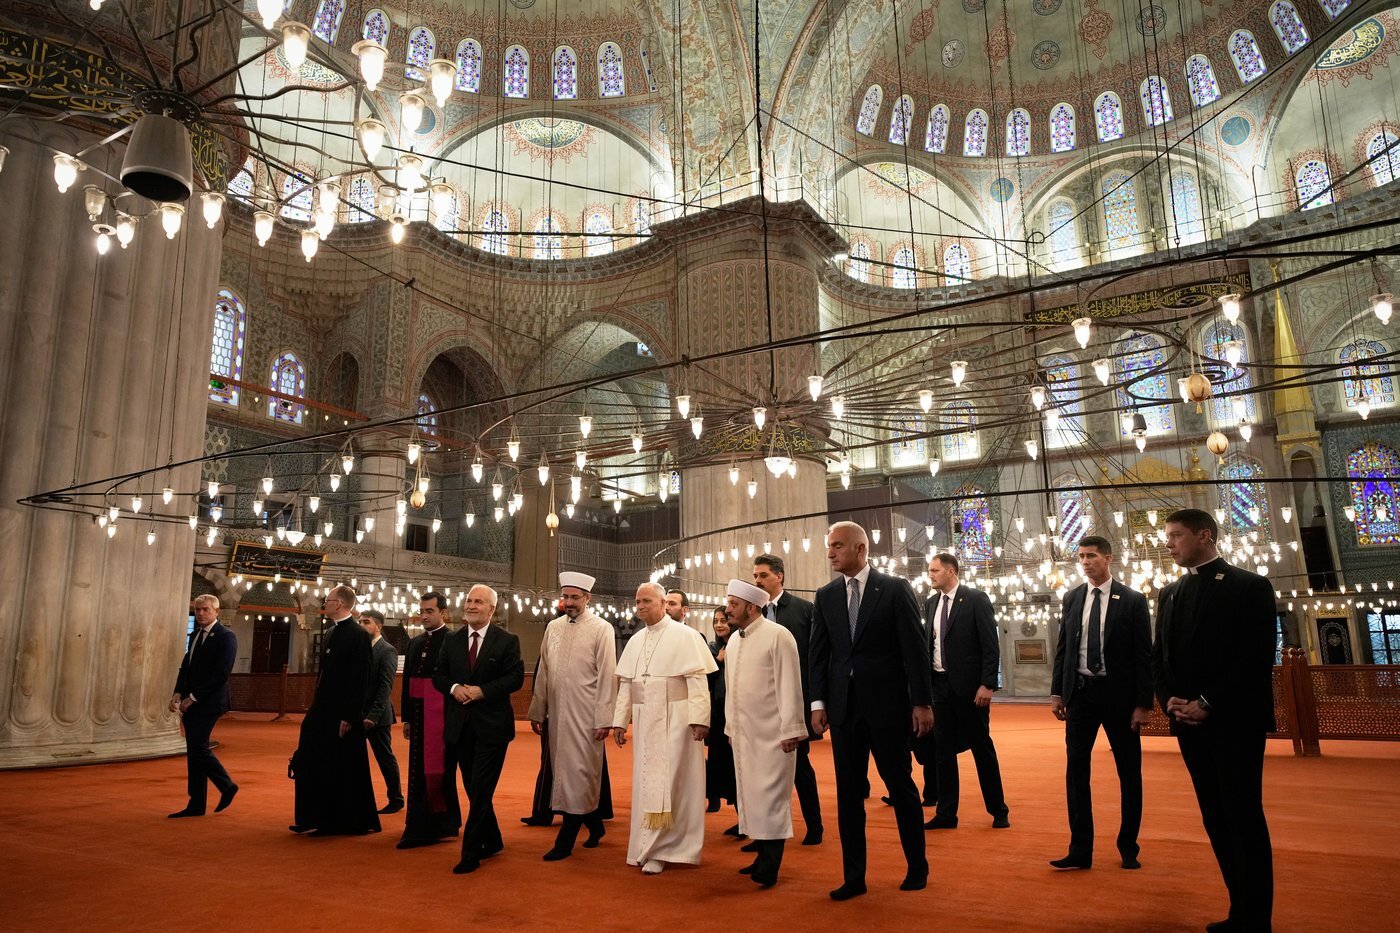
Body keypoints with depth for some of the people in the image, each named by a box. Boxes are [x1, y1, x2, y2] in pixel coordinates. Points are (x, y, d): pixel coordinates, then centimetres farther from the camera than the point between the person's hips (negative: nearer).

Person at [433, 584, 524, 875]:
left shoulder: (507, 641, -5)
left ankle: (470, 853, 5)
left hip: (492, 725, -5)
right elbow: (438, 675, 9)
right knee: (474, 790, 15)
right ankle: (492, 841, 32)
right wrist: (454, 688, -12)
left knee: (480, 790, -4)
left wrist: (482, 690, -20)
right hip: (461, 726, 5)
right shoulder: (452, 640, 8)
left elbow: (516, 677, -11)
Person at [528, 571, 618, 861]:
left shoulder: (601, 629, -4)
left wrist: (604, 718, -11)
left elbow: (607, 676, -7)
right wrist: (537, 710, 11)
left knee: (578, 773, -3)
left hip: (585, 714, -5)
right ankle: (594, 824, 31)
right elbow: (543, 672, 13)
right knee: (563, 771, 12)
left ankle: (565, 841, 6)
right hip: (557, 712, 5)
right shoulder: (553, 627, 10)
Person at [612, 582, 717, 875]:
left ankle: (656, 850, 5)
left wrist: (699, 718, -19)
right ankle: (651, 846, 21)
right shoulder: (635, 641, 12)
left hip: (675, 719, -6)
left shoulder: (685, 636, -6)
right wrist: (620, 720, 8)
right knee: (646, 783, 10)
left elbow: (697, 680, -11)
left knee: (669, 783, -3)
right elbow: (625, 684, 13)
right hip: (644, 721, 6)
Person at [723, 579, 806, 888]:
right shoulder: (734, 641, 11)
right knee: (750, 794, 10)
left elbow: (789, 685, -13)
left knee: (770, 796, -3)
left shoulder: (777, 636, -11)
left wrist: (790, 730, -16)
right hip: (743, 733, 7)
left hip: (772, 733, -7)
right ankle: (762, 854, 20)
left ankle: (770, 865, 4)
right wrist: (730, 727, 15)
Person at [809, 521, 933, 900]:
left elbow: (915, 649, -6)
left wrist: (922, 701, -9)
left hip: (887, 705, -3)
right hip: (843, 708, 4)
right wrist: (819, 702, 0)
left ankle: (917, 867, 28)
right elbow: (819, 654, 7)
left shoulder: (895, 589, -4)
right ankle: (854, 877, 17)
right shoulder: (825, 596, 7)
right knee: (848, 793, 7)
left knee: (900, 786, 9)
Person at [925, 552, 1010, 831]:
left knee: (982, 748, 6)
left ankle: (998, 810, 20)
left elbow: (991, 645, -10)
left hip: (969, 685, -5)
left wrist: (987, 684, -16)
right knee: (943, 750, 8)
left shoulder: (975, 599, -7)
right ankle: (946, 813, 16)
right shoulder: (931, 604, 9)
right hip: (940, 684, 5)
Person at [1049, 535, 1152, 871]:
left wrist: (1143, 703, -9)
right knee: (1076, 771, 3)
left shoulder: (1132, 600, -4)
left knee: (1129, 773, 8)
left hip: (1118, 694, -3)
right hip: (1080, 692, 3)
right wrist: (1057, 692, 5)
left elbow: (1144, 655, -5)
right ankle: (1080, 850, 11)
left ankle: (1128, 848, 24)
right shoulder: (1071, 598, 7)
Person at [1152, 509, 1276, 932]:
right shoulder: (1169, 593, 14)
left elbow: (1257, 657, -13)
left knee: (1244, 818, -2)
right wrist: (1169, 699, -4)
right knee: (1216, 818, 9)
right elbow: (1159, 655, 14)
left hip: (1236, 721, -6)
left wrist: (1208, 703, -16)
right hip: (1189, 722, 6)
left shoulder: (1250, 586, -4)